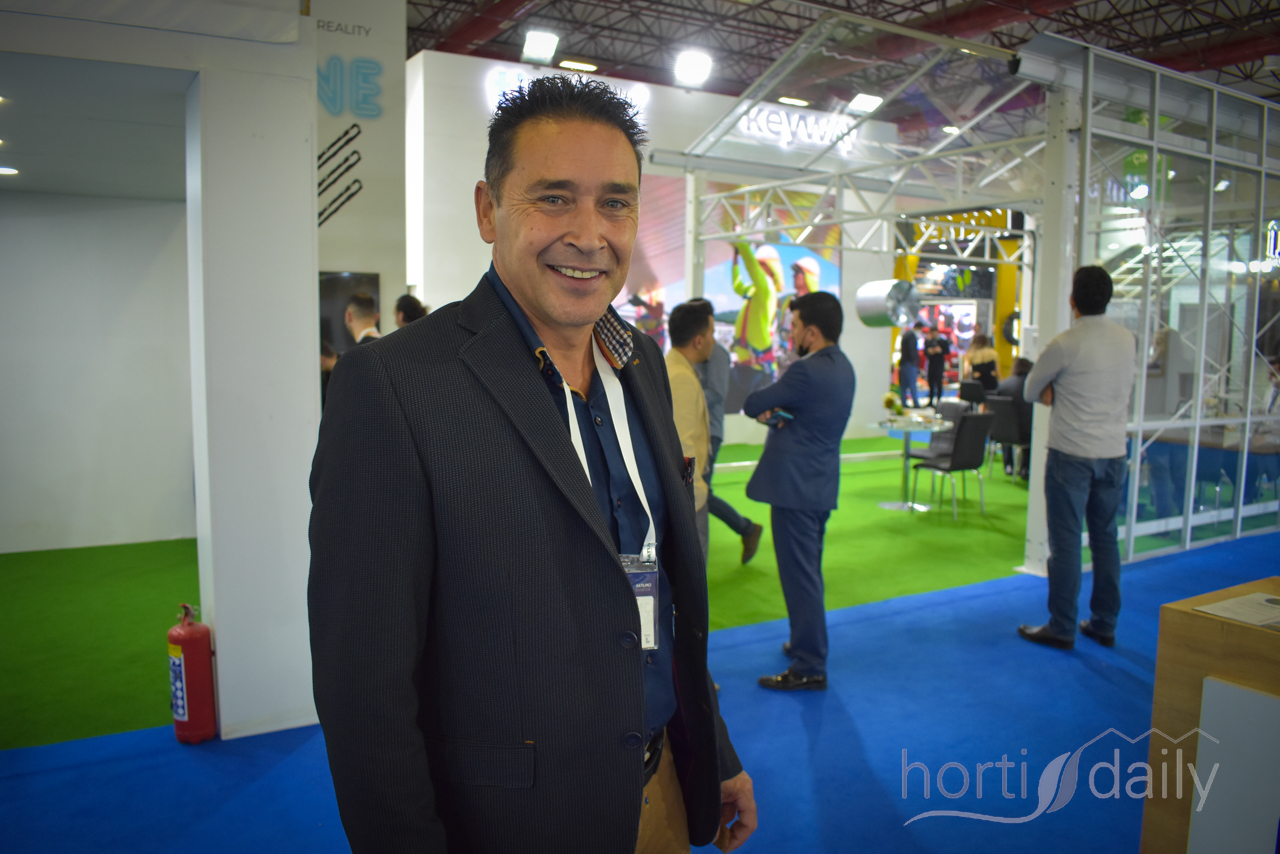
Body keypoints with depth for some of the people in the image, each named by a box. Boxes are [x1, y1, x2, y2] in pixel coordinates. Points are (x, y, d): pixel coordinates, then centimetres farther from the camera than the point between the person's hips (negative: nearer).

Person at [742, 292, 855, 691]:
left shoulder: (808, 371, -21)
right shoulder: (842, 366, 10)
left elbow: (752, 404, -14)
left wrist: (767, 410, 7)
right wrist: (777, 414, -7)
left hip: (796, 486, -10)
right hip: (820, 482, 10)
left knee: (800, 575, -2)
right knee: (808, 571, 21)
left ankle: (809, 668, 5)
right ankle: (808, 644, 35)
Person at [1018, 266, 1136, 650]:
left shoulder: (1065, 344, -14)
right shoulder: (1128, 340, 5)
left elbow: (1031, 391, -3)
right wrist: (1066, 393, 3)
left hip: (1071, 454, -6)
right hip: (1114, 453, 6)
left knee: (1065, 541, 1)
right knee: (1106, 537, 15)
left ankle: (1062, 629, 8)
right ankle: (1104, 624, 23)